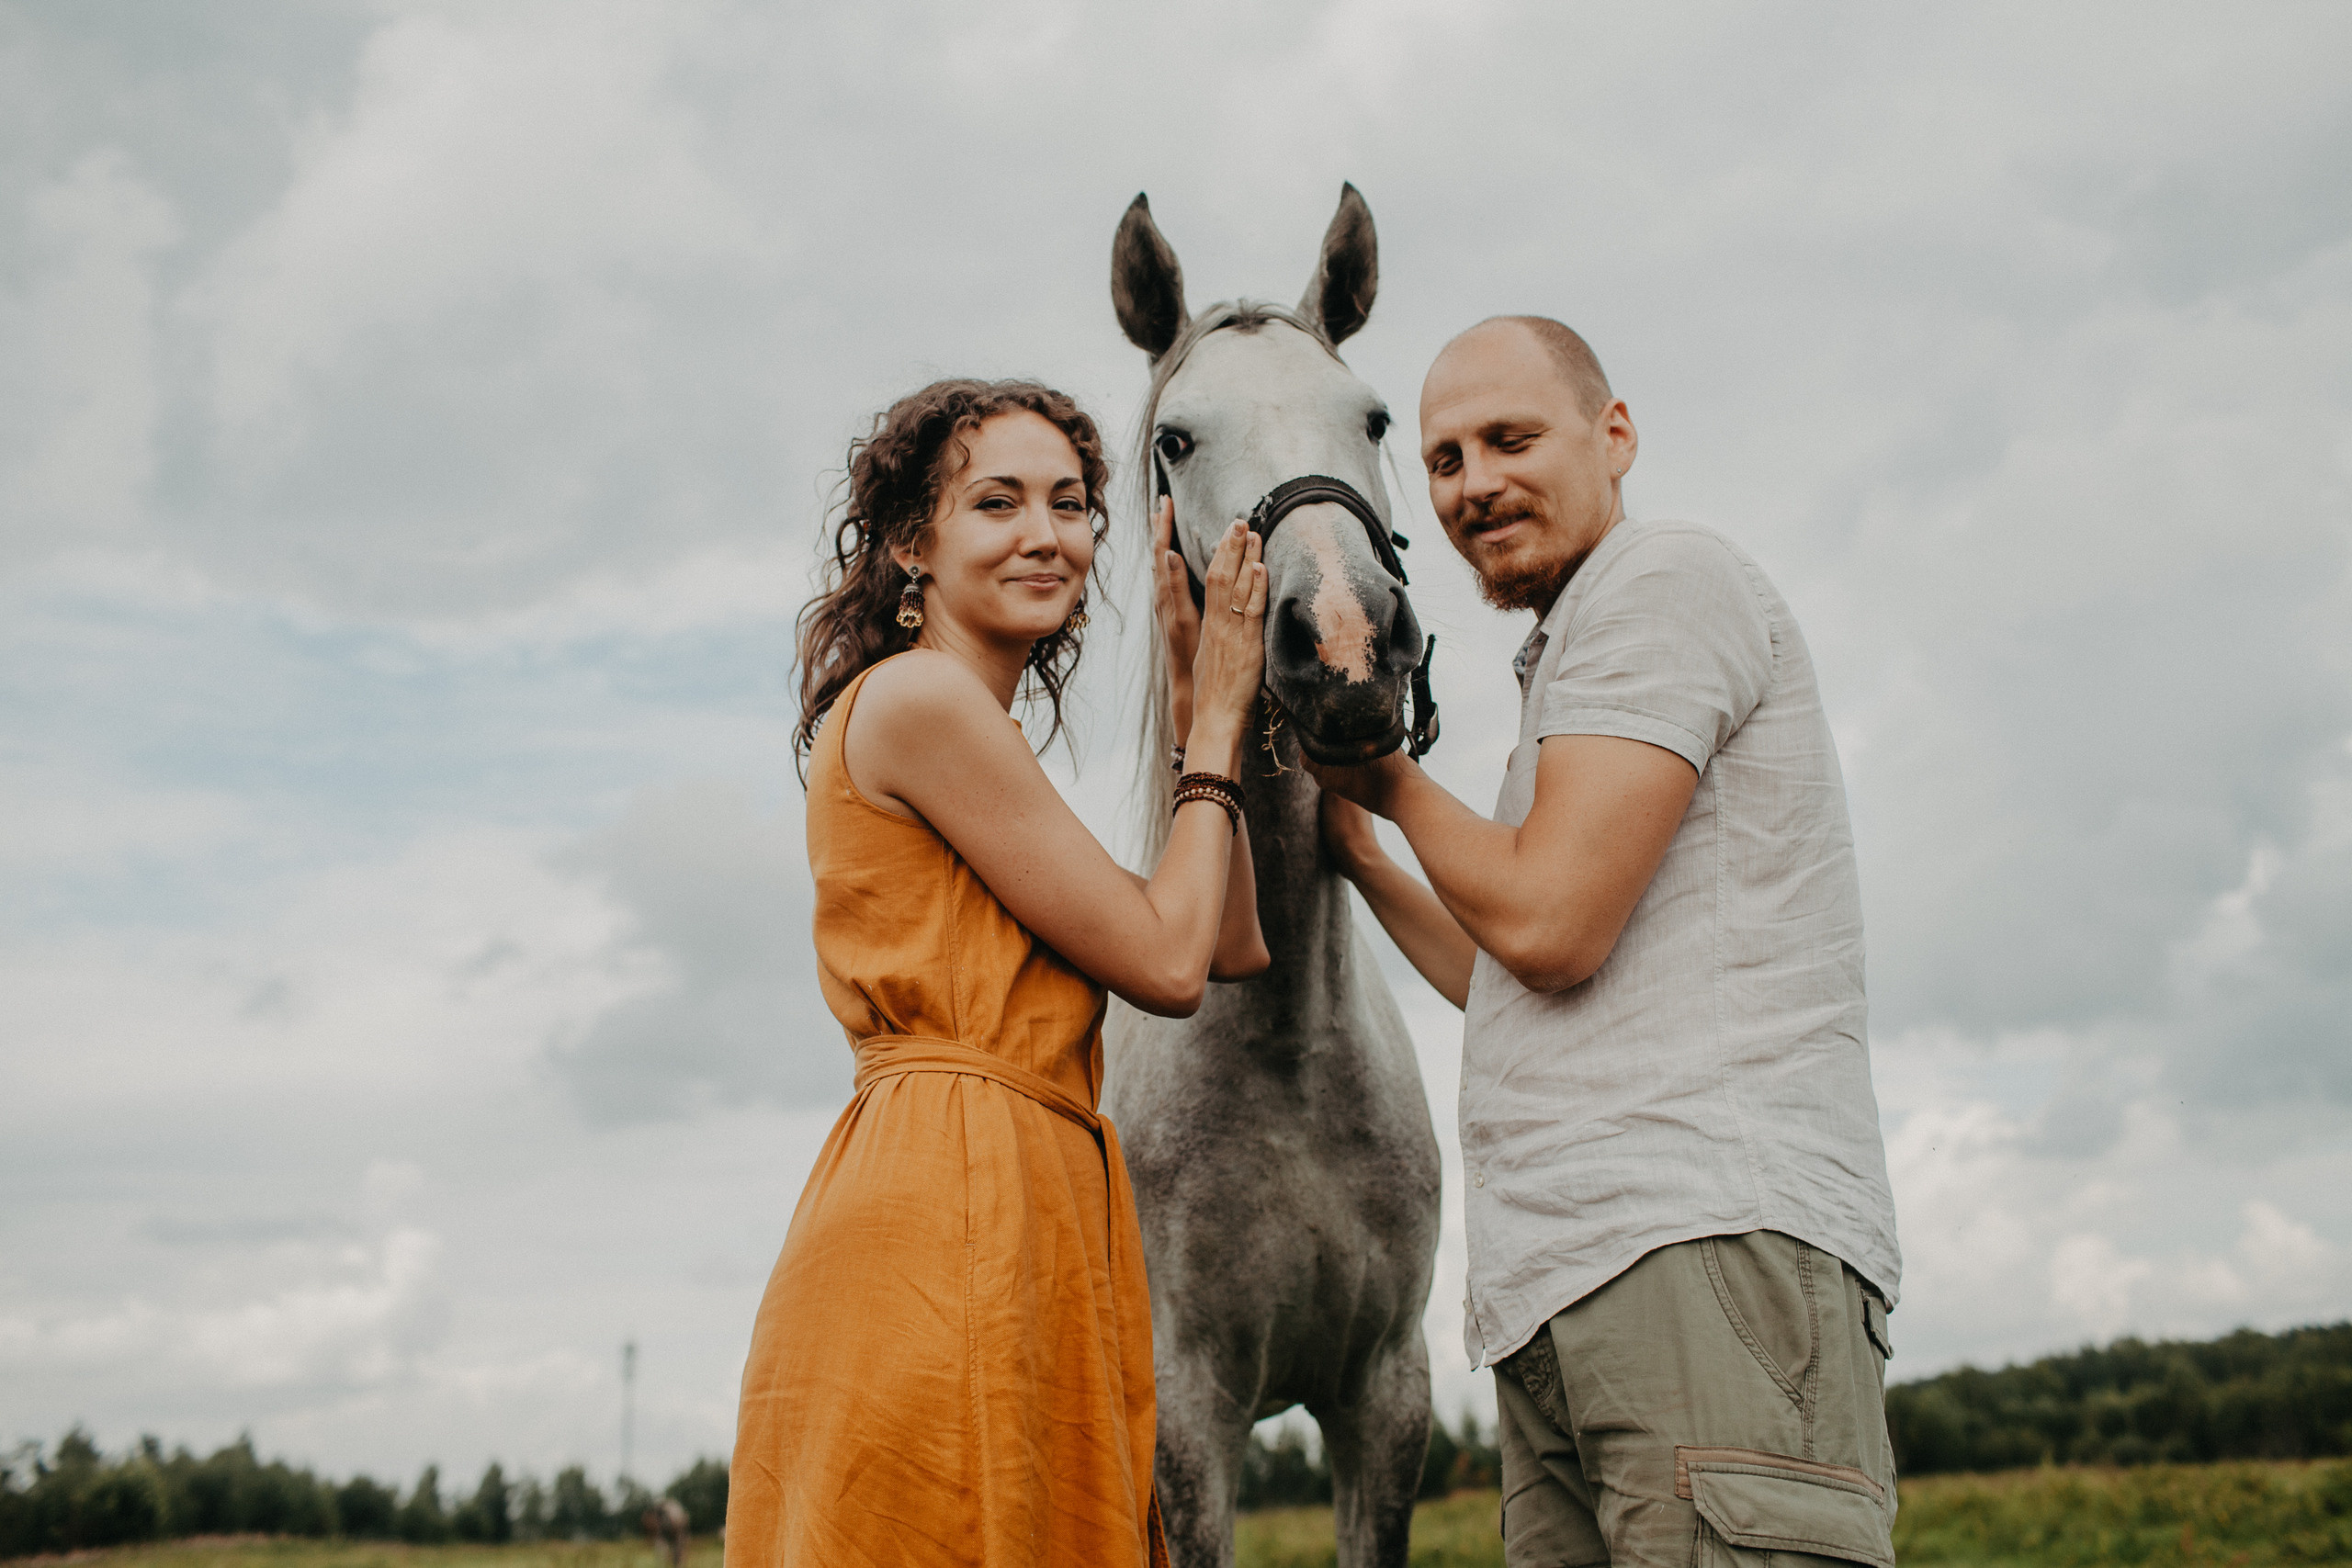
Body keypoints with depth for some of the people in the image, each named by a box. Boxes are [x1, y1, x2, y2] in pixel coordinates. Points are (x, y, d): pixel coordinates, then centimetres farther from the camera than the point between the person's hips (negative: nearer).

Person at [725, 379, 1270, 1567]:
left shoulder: (969, 724, 22)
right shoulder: (921, 697, -7)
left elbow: (1232, 945, 19)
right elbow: (1167, 965, -8)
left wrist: (1201, 697, 19)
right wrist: (1216, 722, 3)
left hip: (1014, 1220, 10)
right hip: (948, 1214, -10)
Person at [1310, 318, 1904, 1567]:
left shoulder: (1664, 577, -1)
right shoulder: (1564, 666, 28)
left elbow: (1548, 926, -12)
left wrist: (1400, 786, 6)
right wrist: (1356, 853, 34)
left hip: (1710, 1242, -10)